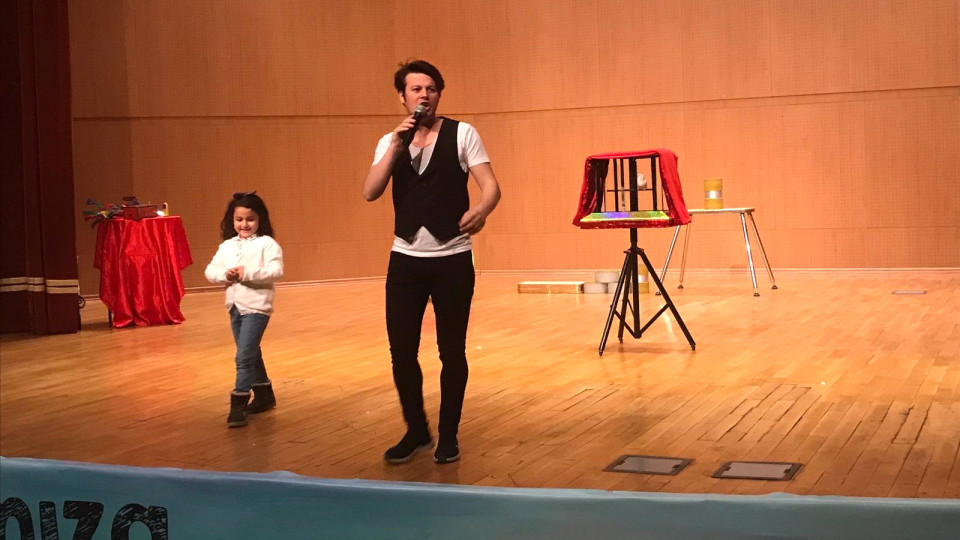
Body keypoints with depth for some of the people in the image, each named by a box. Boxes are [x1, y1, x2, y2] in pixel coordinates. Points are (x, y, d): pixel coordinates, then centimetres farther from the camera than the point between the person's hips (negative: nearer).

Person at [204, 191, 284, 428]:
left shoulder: (267, 244, -8)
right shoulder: (227, 246, 10)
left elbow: (276, 271, -19)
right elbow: (210, 270, 6)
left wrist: (247, 273, -24)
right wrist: (224, 274, -15)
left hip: (256, 307, -7)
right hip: (234, 306, 7)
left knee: (244, 356, -12)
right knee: (251, 355, 19)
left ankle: (239, 404, -9)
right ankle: (264, 394, 34)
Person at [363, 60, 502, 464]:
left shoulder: (461, 134, -2)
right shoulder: (390, 142, 8)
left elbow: (491, 186, -10)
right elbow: (370, 192, -6)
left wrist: (480, 211, -32)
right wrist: (397, 144, -15)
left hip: (452, 257, -3)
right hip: (405, 259, 3)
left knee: (451, 350, 5)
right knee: (401, 350, 4)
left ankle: (448, 434, 20)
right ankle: (416, 431, 23)